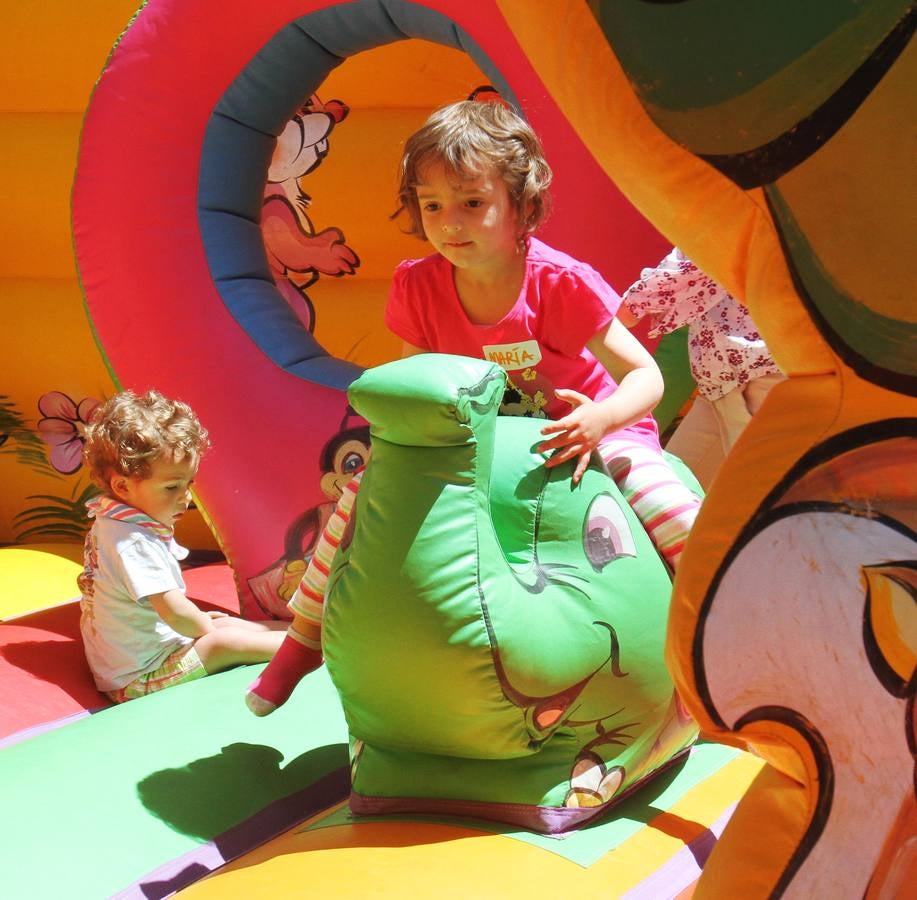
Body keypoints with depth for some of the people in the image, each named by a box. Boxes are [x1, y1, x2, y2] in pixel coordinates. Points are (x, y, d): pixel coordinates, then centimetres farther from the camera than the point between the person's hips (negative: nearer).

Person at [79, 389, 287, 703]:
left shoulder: (116, 524, 3)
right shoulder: (133, 541, -31)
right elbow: (174, 612, -33)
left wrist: (196, 618, 13)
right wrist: (204, 625, -13)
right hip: (139, 679, -10)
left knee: (228, 623, 12)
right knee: (225, 641, -15)